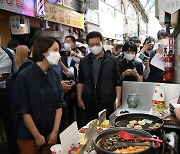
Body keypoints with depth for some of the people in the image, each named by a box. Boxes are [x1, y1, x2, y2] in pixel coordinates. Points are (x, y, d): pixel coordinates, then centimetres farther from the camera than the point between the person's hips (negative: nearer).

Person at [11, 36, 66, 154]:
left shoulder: (54, 75, 0)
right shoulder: (25, 76, -16)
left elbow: (59, 105, 1)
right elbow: (23, 110, -15)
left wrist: (55, 131, -4)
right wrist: (37, 136, -11)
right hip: (29, 135, -4)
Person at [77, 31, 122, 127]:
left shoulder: (111, 61, 2)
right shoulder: (84, 62, 7)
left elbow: (117, 83, 3)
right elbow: (80, 81, 13)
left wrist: (118, 100, -4)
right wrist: (79, 99, 6)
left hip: (107, 103, -1)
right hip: (88, 103, 2)